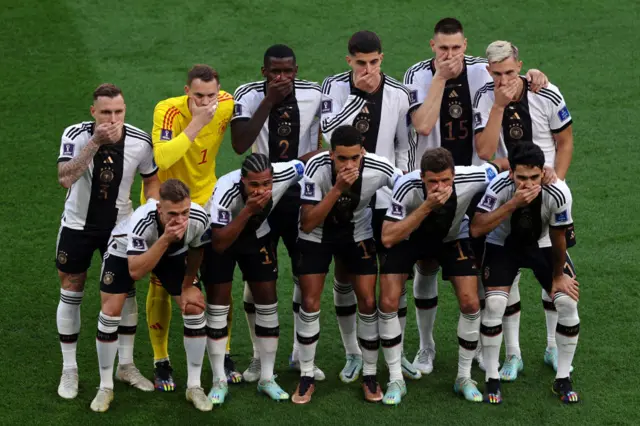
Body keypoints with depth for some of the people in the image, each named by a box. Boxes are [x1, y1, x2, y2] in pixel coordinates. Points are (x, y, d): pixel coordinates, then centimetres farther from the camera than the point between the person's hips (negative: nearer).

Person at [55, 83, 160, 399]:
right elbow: (65, 179, -38)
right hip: (78, 225, -2)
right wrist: (95, 143, -42)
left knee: (126, 292, 5)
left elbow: (151, 180, 2)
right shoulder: (76, 135, -22)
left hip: (120, 225, 2)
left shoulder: (140, 141, -16)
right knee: (71, 294, 4)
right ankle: (69, 370, 17)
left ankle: (126, 365, 21)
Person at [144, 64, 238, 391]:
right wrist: (196, 123, -43)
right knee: (160, 284, 2)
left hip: (205, 199, 3)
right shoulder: (168, 110, -27)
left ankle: (223, 355, 18)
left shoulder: (228, 105, -15)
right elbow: (162, 158, -43)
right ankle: (161, 361, 16)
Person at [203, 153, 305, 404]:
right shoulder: (225, 191, -41)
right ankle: (219, 381, 4)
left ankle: (267, 379, 11)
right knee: (218, 304, -6)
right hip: (220, 239, -3)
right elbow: (219, 244, -40)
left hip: (258, 236, 3)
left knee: (268, 301, 0)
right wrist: (248, 210, -49)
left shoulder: (284, 174, -33)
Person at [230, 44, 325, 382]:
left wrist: (318, 151, -10)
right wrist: (269, 101, -25)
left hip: (302, 195, 2)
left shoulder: (313, 95, -3)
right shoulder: (249, 95, -11)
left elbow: (324, 137, 13)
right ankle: (260, 356, 16)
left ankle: (301, 354, 20)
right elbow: (239, 145, -24)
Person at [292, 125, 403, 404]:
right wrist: (338, 188, -42)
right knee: (310, 303, -5)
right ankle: (307, 376, 10)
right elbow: (307, 224, -33)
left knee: (368, 302, -3)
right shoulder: (317, 168, -33)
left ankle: (370, 375, 13)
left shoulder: (379, 169, -29)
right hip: (317, 234, -1)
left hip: (357, 233, 1)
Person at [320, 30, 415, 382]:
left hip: (385, 197, 0)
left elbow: (404, 146, 4)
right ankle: (353, 354, 18)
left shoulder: (398, 95, -5)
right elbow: (329, 129, -22)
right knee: (344, 273, 5)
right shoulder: (334, 86, -6)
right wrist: (358, 93, -26)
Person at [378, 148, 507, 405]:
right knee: (388, 302, -14)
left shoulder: (470, 179, -33)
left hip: (452, 238, 2)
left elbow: (504, 165, -11)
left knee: (470, 303, -9)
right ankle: (396, 380, 2)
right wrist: (427, 207, -47)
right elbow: (387, 238, -40)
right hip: (408, 237, -1)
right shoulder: (406, 187, -37)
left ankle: (464, 378, 10)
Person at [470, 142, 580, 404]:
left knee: (568, 302, -12)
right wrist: (513, 204, -46)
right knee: (494, 305, -20)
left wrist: (558, 276, -2)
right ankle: (492, 380, -3)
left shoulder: (558, 193, -30)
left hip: (541, 245, 1)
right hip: (502, 245, -1)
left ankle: (563, 380, 6)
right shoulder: (499, 187, -32)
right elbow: (476, 229, -38)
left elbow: (558, 238, -15)